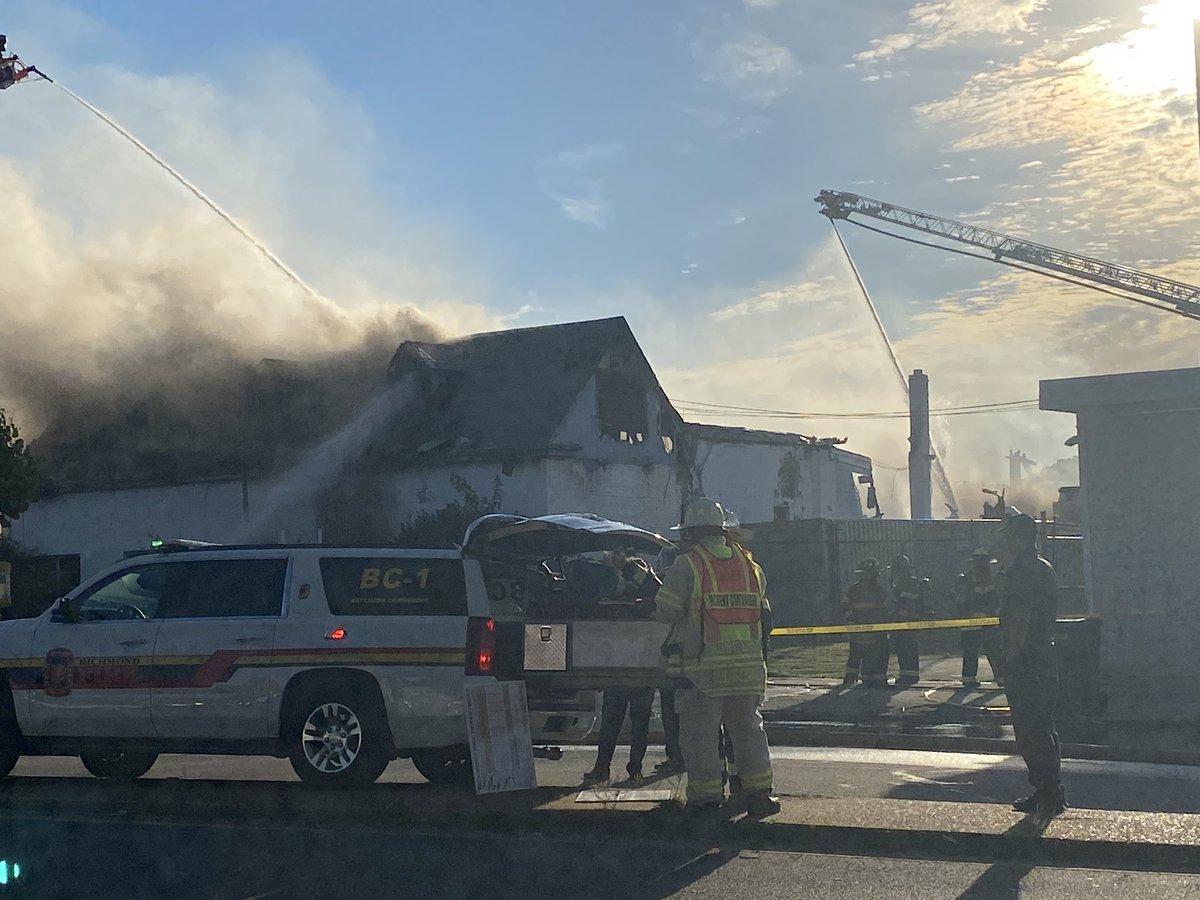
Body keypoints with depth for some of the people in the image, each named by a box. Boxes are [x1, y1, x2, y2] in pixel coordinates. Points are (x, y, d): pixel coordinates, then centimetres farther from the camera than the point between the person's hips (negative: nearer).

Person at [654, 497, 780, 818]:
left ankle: (707, 796, 7)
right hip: (748, 667, 5)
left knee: (699, 734, 5)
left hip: (703, 669, -5)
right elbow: (764, 615, 13)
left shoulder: (686, 567, -8)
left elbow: (666, 612, -10)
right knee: (748, 730, 15)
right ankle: (759, 792, 14)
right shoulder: (749, 564, 9)